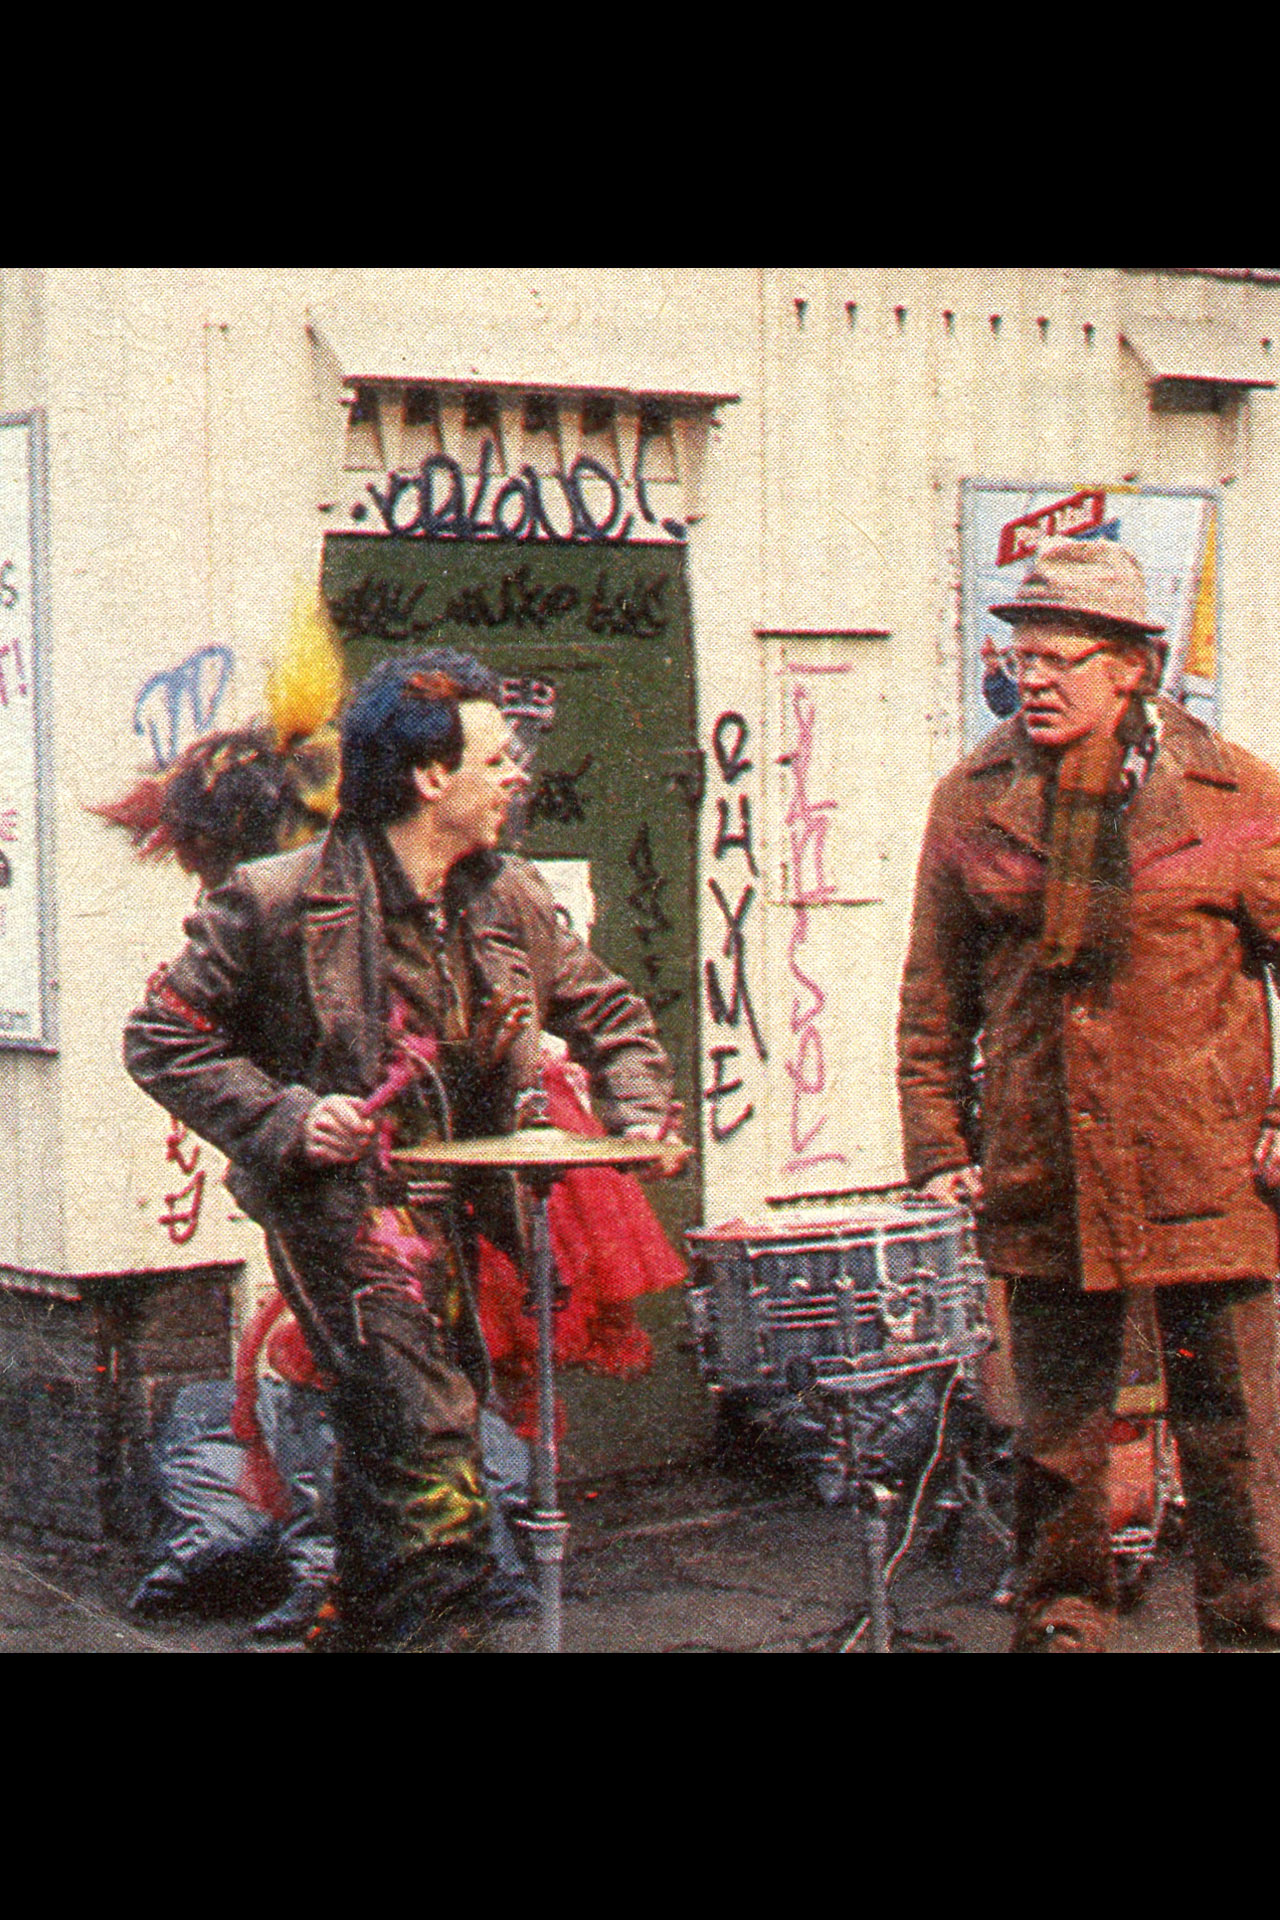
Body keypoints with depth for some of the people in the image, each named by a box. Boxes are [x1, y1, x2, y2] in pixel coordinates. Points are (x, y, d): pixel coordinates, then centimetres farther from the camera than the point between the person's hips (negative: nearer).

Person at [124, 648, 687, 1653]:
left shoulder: (511, 899, 4)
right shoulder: (279, 902, -13)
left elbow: (606, 1010, 18)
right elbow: (164, 1038, -6)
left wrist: (642, 1113, 0)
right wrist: (285, 1120, -18)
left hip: (459, 1211, 7)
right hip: (346, 1209, -6)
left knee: (387, 1445, 16)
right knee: (428, 1449, -13)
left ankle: (359, 1625, 32)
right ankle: (438, 1624, -3)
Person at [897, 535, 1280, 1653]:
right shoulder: (971, 803, 5)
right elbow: (934, 1003, 10)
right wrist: (939, 1155, 5)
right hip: (1043, 1190, 2)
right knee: (1056, 1446, 12)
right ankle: (1061, 1627, 27)